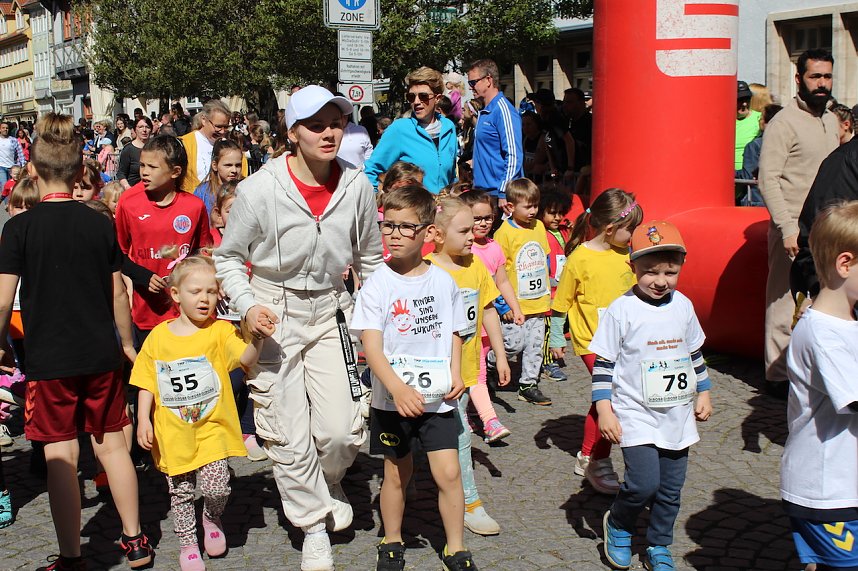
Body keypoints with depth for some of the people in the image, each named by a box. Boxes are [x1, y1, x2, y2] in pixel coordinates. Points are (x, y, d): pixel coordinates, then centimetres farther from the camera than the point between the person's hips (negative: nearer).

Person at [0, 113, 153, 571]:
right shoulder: (100, 224, 0)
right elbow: (118, 294, 5)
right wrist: (126, 344, 18)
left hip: (47, 358, -3)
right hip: (101, 353, 3)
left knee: (61, 457, 3)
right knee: (112, 445, 13)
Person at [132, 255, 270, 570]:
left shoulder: (220, 331, -4)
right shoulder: (158, 336, 1)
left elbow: (246, 358, -21)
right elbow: (146, 383, 6)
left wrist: (258, 338, -39)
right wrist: (143, 420, -2)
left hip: (212, 427, -2)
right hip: (172, 432, 2)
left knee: (216, 485, -14)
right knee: (180, 491, 11)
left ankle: (212, 519, 20)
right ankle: (187, 543, 32)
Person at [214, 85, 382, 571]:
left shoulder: (357, 186, -6)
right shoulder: (260, 190, -15)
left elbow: (369, 258, 9)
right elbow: (228, 258, -1)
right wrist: (247, 304, -17)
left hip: (330, 311, 2)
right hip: (273, 315, -2)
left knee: (342, 430, -7)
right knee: (289, 436, 1)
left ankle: (330, 483, 30)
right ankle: (314, 526, 24)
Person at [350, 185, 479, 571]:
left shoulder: (443, 281, 0)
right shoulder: (377, 284, -10)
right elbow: (371, 347, -16)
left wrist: (456, 374, -5)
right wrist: (398, 389, -30)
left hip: (438, 397, 1)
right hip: (391, 398, -1)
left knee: (448, 473, -4)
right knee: (397, 473, 12)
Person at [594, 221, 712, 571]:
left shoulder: (683, 306, 4)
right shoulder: (622, 310, -12)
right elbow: (603, 363, -8)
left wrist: (703, 393, 19)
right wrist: (604, 410, -12)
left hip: (678, 415, 5)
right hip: (636, 414, -5)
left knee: (671, 488, 9)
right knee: (644, 483, -16)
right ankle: (618, 525, 14)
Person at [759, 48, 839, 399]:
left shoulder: (831, 121, 15)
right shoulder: (784, 123, -9)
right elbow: (768, 179, -14)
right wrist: (788, 228, -20)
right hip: (795, 231, -7)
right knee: (786, 305, -3)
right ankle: (778, 376, 7)